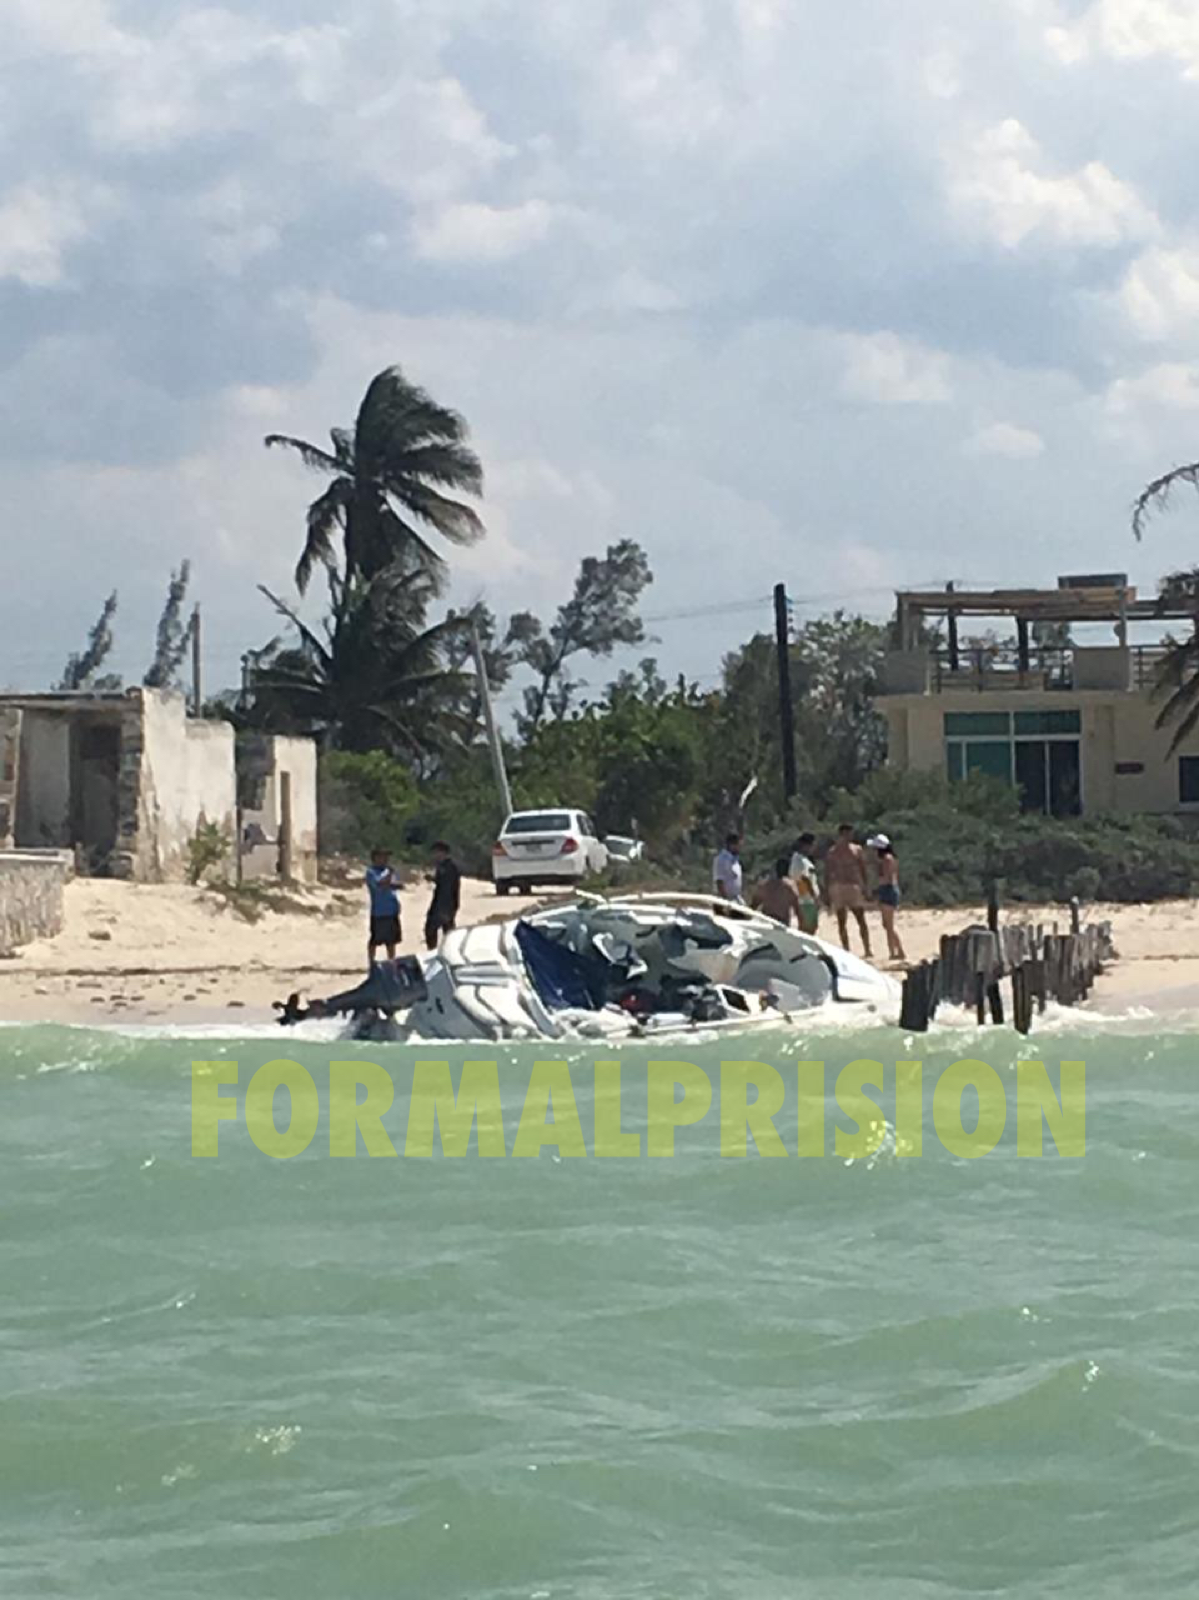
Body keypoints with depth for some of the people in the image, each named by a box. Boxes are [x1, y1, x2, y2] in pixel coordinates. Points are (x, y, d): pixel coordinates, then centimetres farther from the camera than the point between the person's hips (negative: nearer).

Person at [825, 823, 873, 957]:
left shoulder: (857, 850, 6)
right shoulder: (832, 852, 6)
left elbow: (863, 870, 5)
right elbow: (829, 873, 6)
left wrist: (864, 887, -6)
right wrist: (827, 892, 1)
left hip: (855, 887, -1)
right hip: (838, 888, 1)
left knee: (861, 920, -3)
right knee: (841, 922, 2)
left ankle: (867, 949, -1)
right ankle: (846, 950, 6)